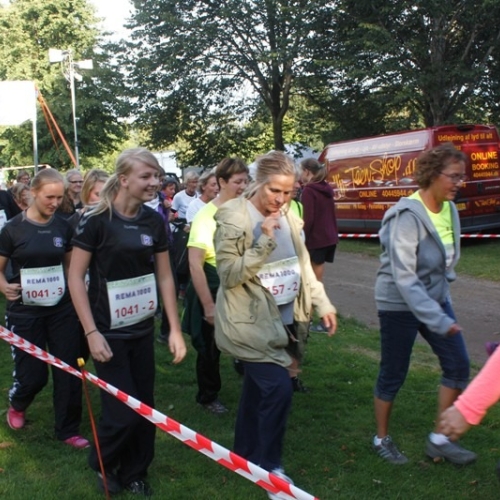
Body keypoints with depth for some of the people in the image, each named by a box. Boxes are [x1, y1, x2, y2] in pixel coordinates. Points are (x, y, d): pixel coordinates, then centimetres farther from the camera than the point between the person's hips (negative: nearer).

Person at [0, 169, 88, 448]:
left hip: (62, 309, 3)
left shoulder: (63, 227, 1)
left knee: (69, 371, 3)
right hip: (26, 312, -3)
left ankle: (68, 430, 19)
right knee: (33, 374, 2)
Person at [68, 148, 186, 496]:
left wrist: (175, 329, 4)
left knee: (145, 407, 11)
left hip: (143, 330, 5)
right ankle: (102, 463, 28)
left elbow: (164, 276, 7)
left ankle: (135, 473, 33)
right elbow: (75, 277, -12)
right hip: (109, 332, -5)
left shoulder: (154, 222, 0)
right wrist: (91, 332, -16)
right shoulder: (97, 220, -15)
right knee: (122, 411, -2)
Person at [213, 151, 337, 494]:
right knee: (278, 388, -14)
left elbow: (303, 265, 14)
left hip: (284, 319, 7)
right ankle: (270, 467, 4)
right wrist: (263, 243, -26)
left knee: (258, 389, 17)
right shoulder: (233, 218, -15)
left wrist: (322, 303, 9)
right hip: (251, 322, -7)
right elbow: (229, 275, -19)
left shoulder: (288, 216, 6)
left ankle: (246, 455, 34)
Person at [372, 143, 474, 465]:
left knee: (458, 365, 6)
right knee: (393, 375, 6)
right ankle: (382, 439, 28)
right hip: (400, 304, -7)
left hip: (435, 297, 8)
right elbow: (404, 277, -28)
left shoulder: (449, 210, -1)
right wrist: (437, 320, -30)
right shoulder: (408, 217, -24)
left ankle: (439, 439, 21)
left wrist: (443, 296, 10)